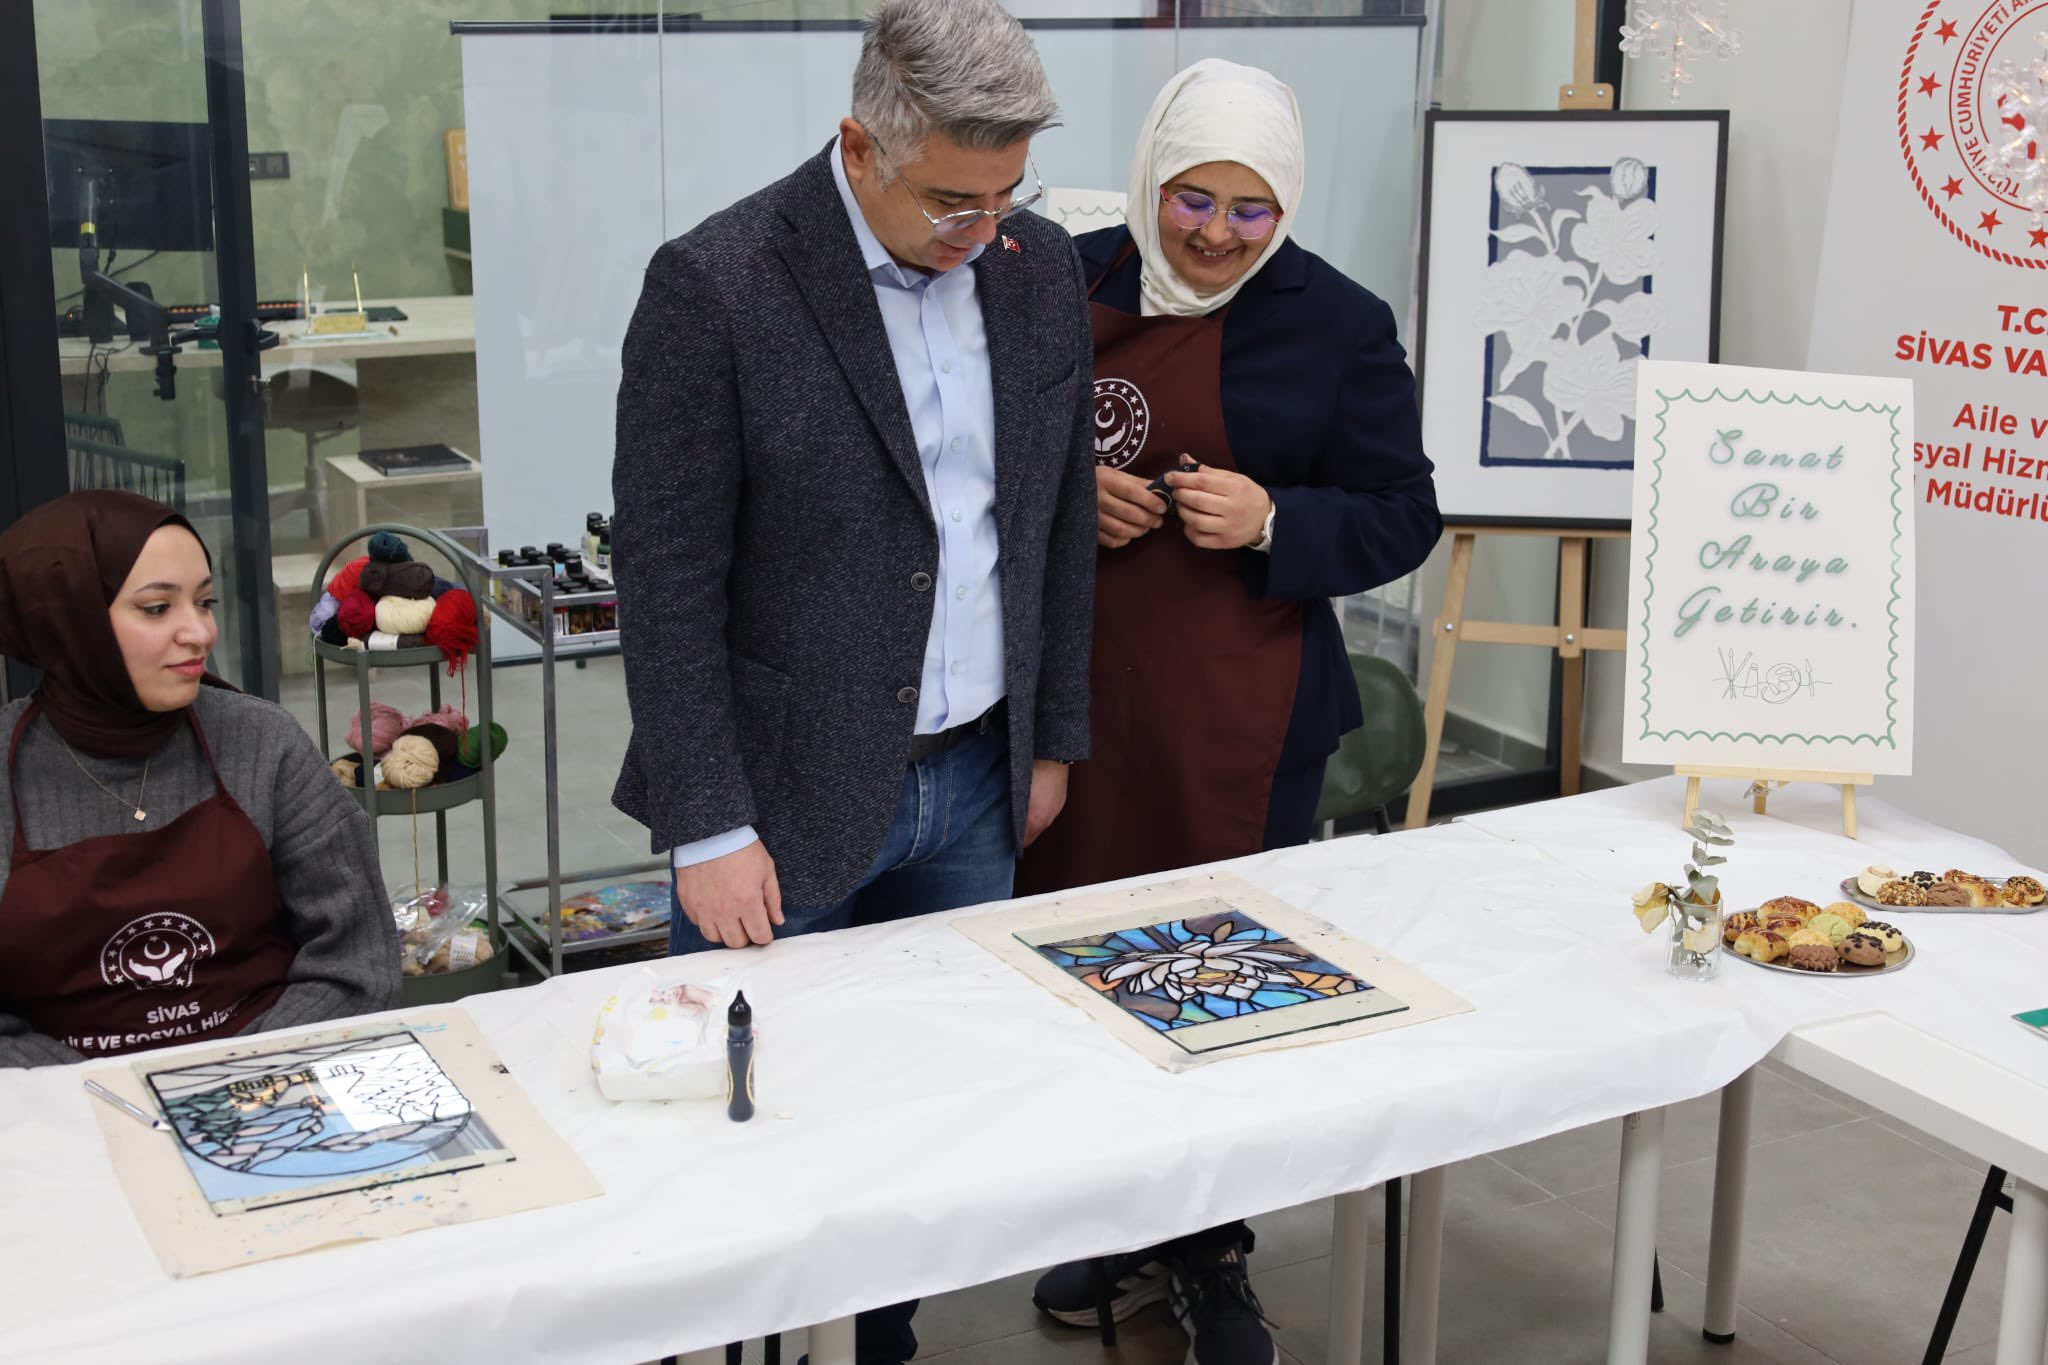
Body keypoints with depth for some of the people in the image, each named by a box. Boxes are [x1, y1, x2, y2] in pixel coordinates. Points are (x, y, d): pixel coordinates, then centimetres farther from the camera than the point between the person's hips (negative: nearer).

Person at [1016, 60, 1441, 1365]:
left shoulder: (1339, 323, -3)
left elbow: (1403, 518, 0)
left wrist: (1273, 523, -17)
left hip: (1240, 720, -2)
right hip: (1073, 694, 3)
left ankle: (1214, 1253, 27)